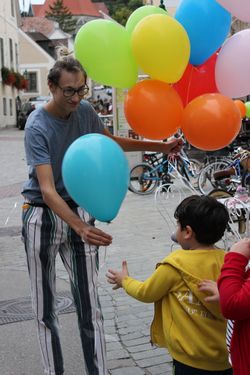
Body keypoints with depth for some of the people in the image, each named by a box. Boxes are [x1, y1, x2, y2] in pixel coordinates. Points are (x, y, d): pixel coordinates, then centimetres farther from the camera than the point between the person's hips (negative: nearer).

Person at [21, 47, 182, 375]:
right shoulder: (38, 127, -18)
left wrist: (161, 147, 15)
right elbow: (47, 190, -29)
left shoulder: (84, 111, -2)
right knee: (44, 307, 4)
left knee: (89, 304, 2)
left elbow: (112, 142, 19)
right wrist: (80, 227, -44)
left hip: (80, 211, 4)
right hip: (43, 216, -4)